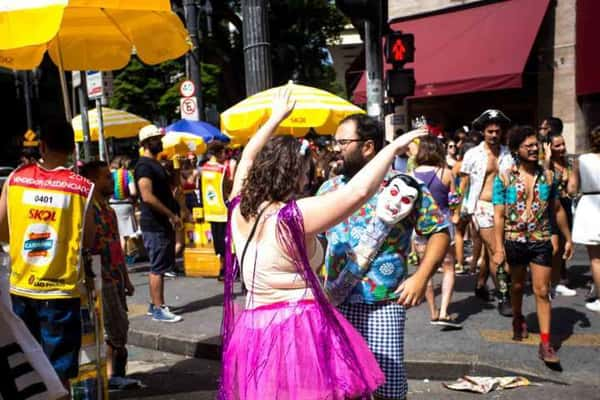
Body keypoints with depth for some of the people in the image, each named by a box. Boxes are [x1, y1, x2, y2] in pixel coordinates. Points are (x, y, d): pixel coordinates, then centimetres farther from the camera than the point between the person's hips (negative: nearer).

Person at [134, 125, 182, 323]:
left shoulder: (156, 164, 17)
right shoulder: (144, 165, -14)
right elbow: (148, 197, -24)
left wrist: (172, 215, 15)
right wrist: (172, 215, -20)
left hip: (163, 223, 10)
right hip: (154, 225, -10)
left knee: (159, 266, 14)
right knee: (158, 267, -5)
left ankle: (155, 304, 23)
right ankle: (158, 309, 2)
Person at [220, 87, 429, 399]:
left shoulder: (240, 209, 1)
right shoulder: (294, 216, -20)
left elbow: (249, 158, 18)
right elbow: (359, 190, -23)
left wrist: (276, 117, 29)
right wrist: (394, 147, -11)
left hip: (253, 328, 8)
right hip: (300, 329, -7)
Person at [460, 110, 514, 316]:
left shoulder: (508, 154, 3)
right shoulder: (473, 154, -2)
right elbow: (463, 184, 1)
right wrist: (458, 210, -1)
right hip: (482, 206, -3)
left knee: (490, 249, 12)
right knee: (495, 251, -4)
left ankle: (480, 284, 33)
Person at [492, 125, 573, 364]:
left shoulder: (548, 176, 2)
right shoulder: (504, 178, -6)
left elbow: (557, 210, 11)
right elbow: (498, 215, -9)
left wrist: (568, 238, 12)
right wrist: (499, 248, -13)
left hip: (541, 241, 1)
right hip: (514, 241, -1)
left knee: (542, 292, -1)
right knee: (517, 285, 17)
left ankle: (545, 343, 2)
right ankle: (518, 320, 44)